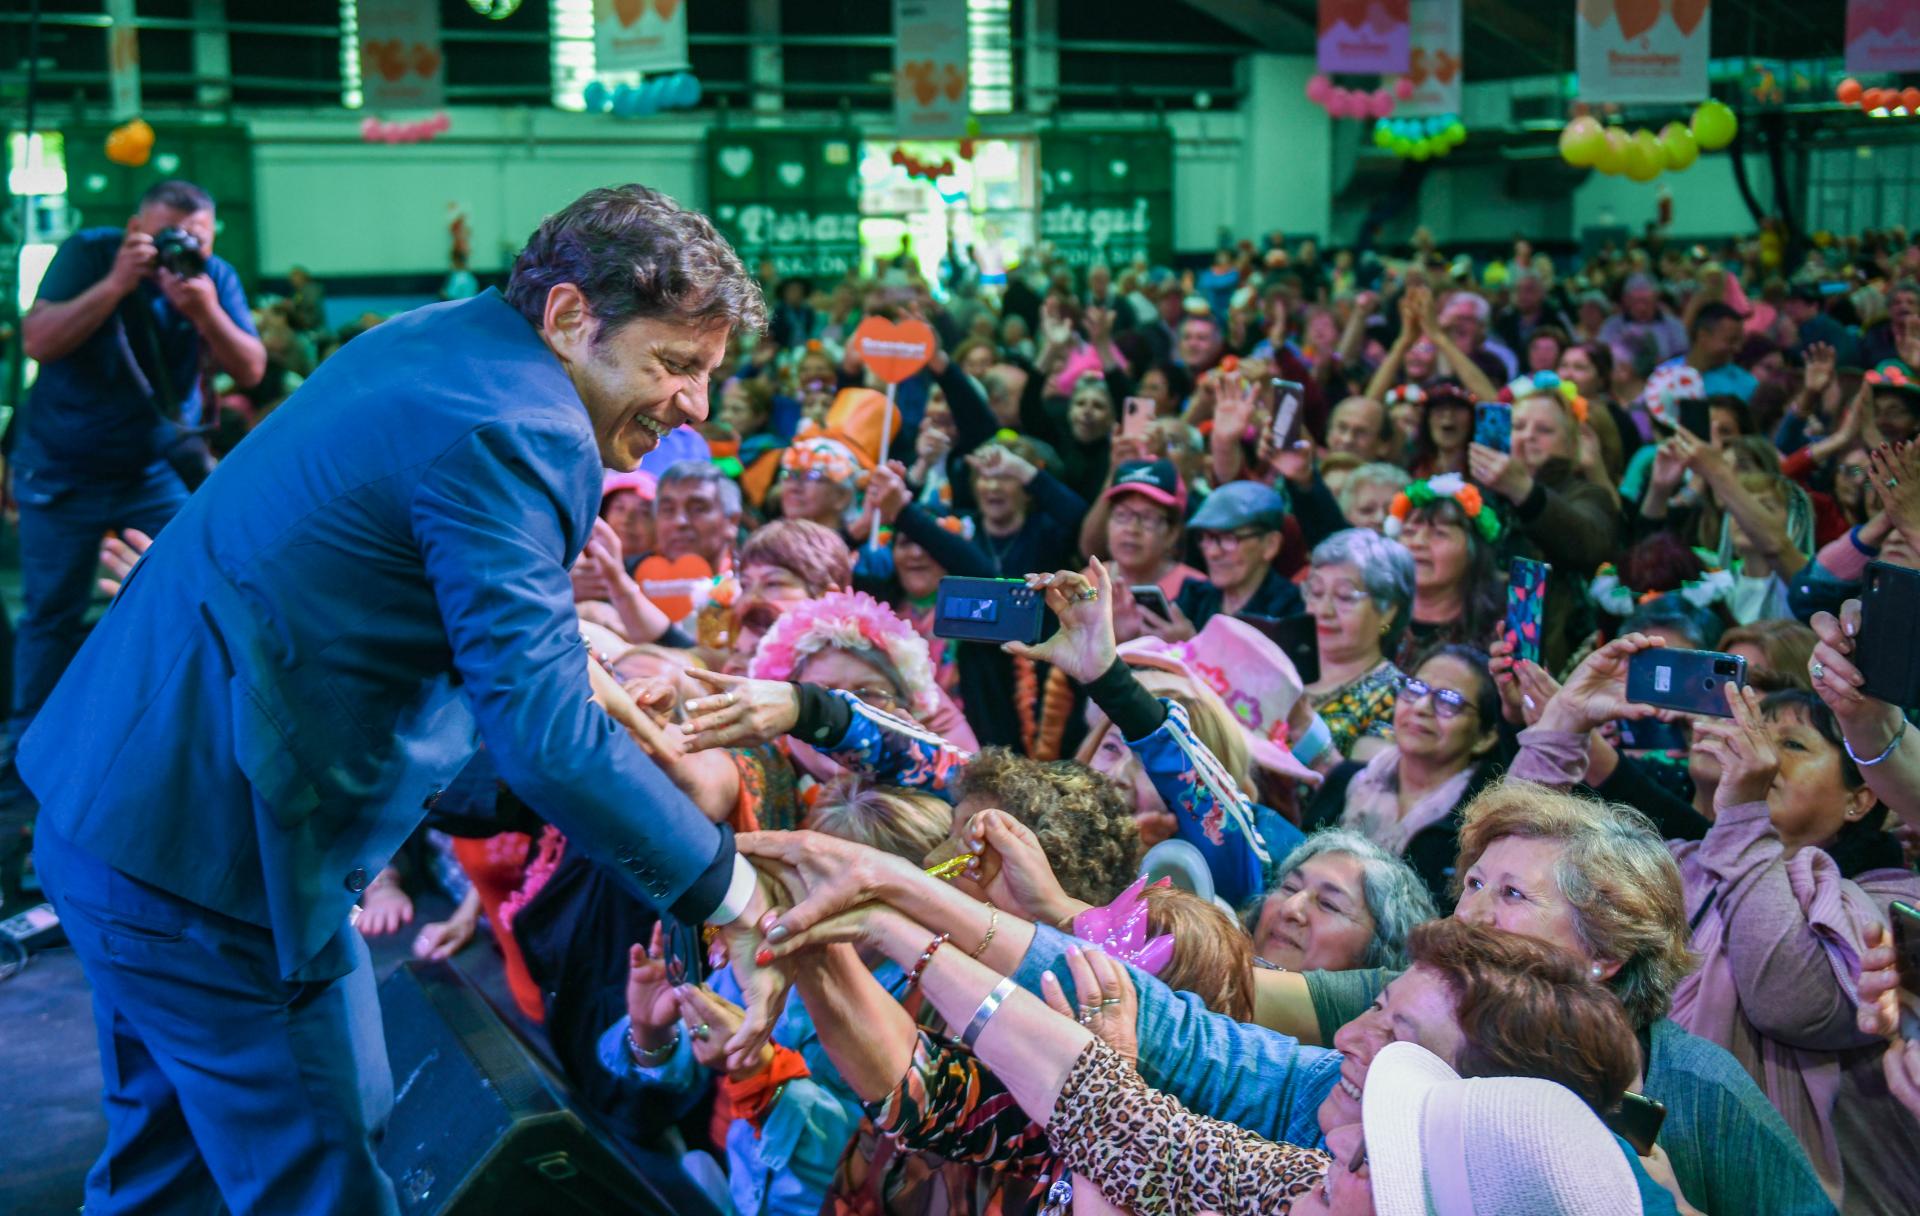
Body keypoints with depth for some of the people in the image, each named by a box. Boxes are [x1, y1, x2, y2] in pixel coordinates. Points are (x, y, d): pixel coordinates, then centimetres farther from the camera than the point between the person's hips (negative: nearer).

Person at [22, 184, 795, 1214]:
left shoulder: (435, 338, 9)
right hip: (212, 857, -11)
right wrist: (735, 895, -24)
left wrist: (577, 671, 17)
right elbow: (537, 733, -30)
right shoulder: (514, 434, -23)